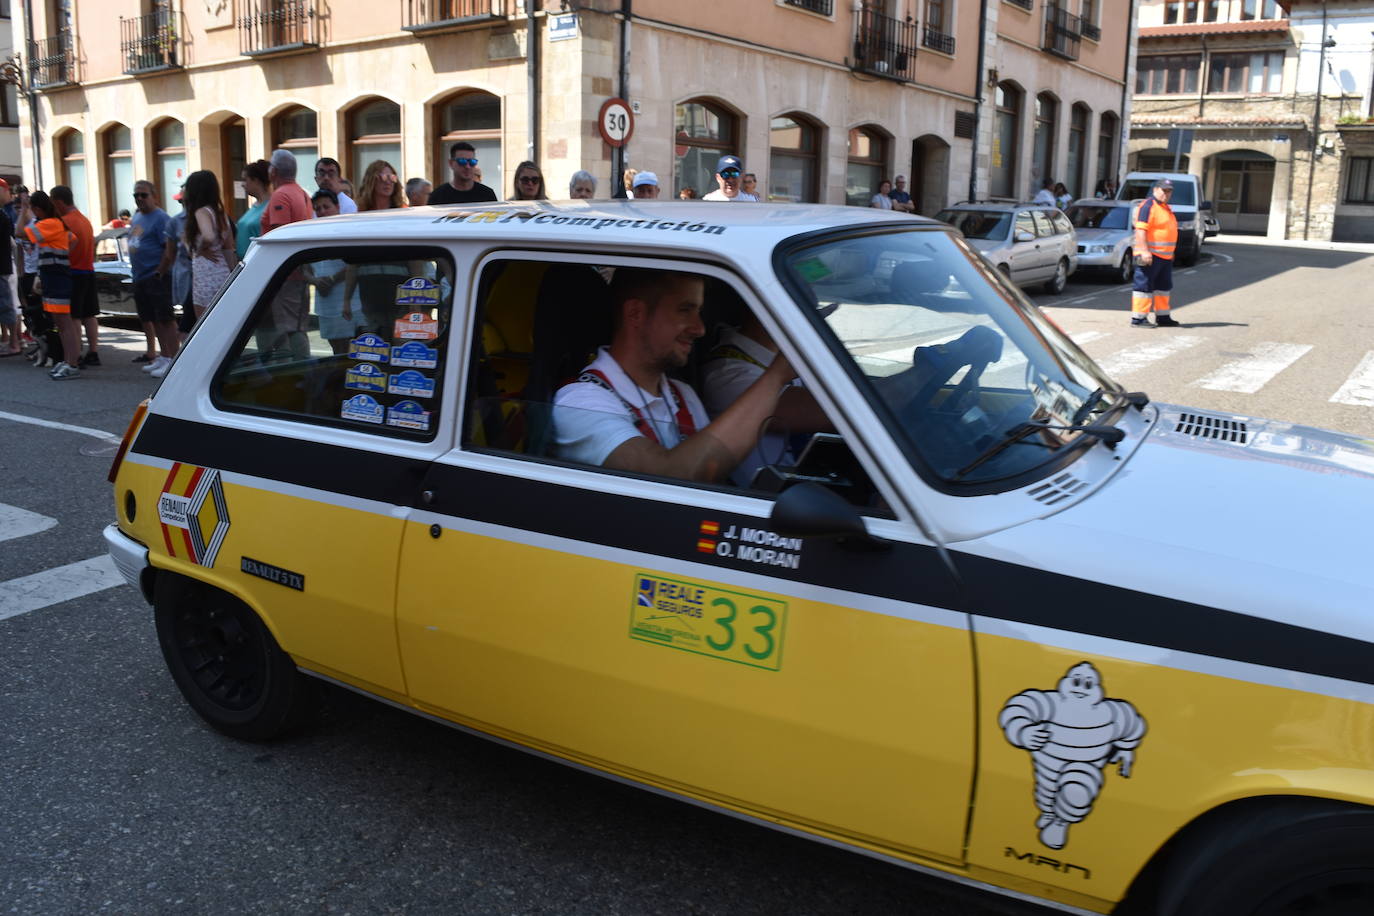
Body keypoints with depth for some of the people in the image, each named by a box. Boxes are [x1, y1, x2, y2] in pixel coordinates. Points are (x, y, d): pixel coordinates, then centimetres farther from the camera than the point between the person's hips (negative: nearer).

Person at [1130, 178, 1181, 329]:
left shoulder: (1165, 208, 20)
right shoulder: (1148, 206, -12)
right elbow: (1140, 230, -21)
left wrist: (1170, 253, 27)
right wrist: (1144, 251, -28)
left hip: (1165, 256, 10)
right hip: (1150, 255, -10)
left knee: (1164, 287, 15)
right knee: (1144, 286, -8)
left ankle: (1163, 317, 24)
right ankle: (1138, 318, -5)